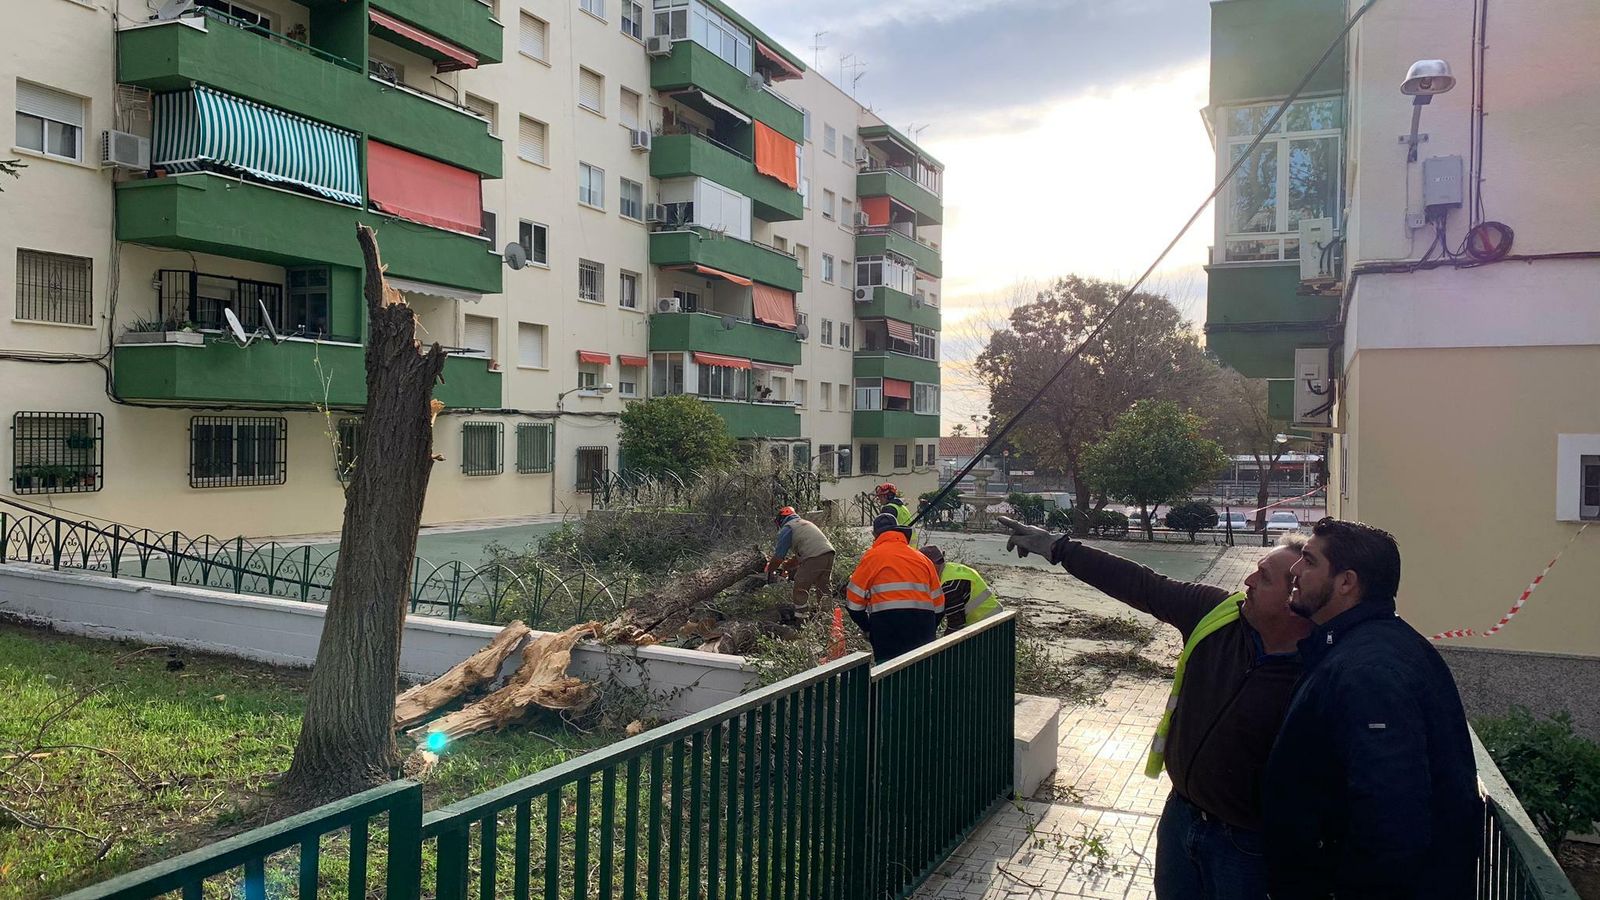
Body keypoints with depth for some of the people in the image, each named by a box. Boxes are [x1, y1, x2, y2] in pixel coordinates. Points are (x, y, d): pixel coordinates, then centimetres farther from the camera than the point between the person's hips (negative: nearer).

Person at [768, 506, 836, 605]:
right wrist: (786, 565, 41)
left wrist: (769, 571, 20)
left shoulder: (787, 528, 6)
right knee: (823, 591, 18)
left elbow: (779, 557, 5)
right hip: (829, 553, 8)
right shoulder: (805, 522, 31)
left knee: (800, 592, 4)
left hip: (814, 558, -8)